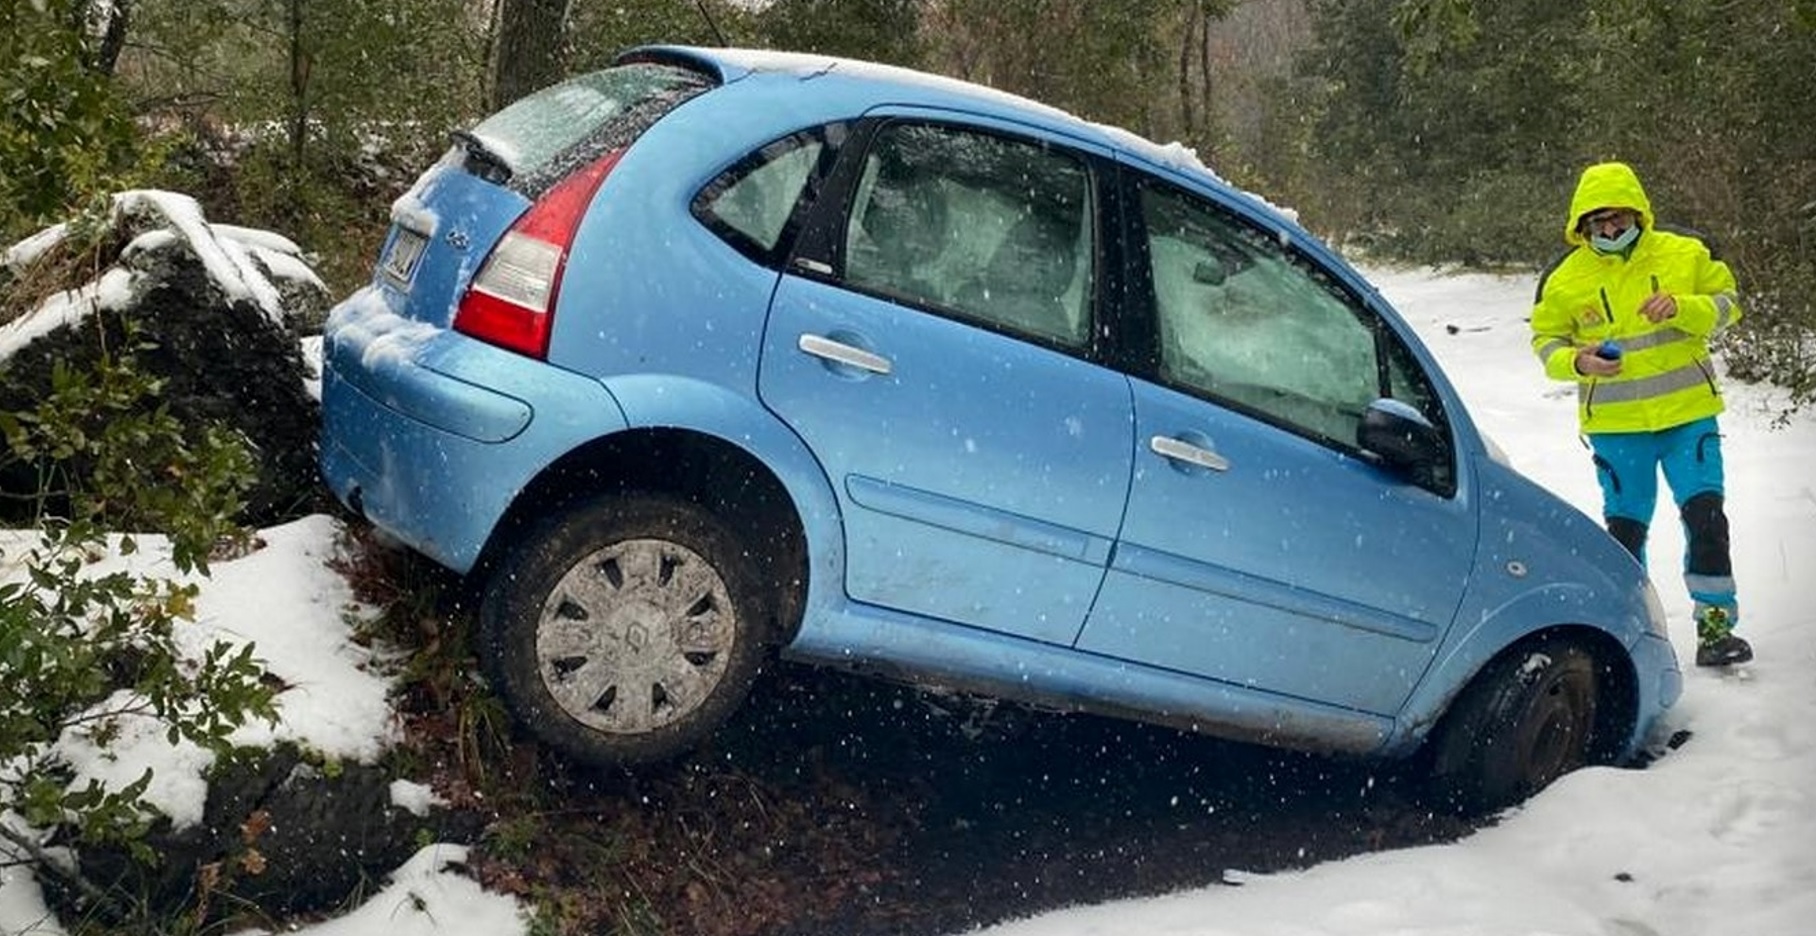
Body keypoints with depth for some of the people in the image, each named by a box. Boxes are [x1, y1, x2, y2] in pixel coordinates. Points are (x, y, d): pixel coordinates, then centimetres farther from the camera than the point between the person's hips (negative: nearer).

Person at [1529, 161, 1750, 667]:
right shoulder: (1566, 279, -3)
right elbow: (1546, 340, 5)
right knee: (1625, 526, 7)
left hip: (1688, 413, 0)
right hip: (1614, 424, 0)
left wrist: (1683, 308, -17)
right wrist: (1577, 362, -16)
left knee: (1706, 516, -5)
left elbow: (1727, 302, 4)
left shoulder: (1684, 254, -1)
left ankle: (1715, 624, 4)